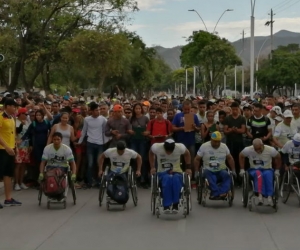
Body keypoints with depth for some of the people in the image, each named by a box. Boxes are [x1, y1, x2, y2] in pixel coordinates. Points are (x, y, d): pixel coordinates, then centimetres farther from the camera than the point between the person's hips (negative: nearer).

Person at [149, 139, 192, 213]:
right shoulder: (156, 147, -15)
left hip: (176, 172, 0)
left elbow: (187, 154, 7)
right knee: (167, 178, -38)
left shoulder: (180, 147, -15)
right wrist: (152, 167, 2)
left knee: (176, 179, -37)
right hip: (162, 172, 0)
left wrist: (188, 167, 2)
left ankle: (175, 205, -25)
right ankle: (166, 206, -31)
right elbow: (151, 153, 8)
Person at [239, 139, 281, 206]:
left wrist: (277, 170, 3)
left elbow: (278, 157, 4)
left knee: (268, 174, -38)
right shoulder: (248, 150, -12)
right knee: (258, 174, -39)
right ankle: (260, 195, -53)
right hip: (254, 170, 0)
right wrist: (242, 169, 3)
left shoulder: (270, 150, -12)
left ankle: (270, 196, -45)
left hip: (267, 170, 0)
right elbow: (241, 156, 6)